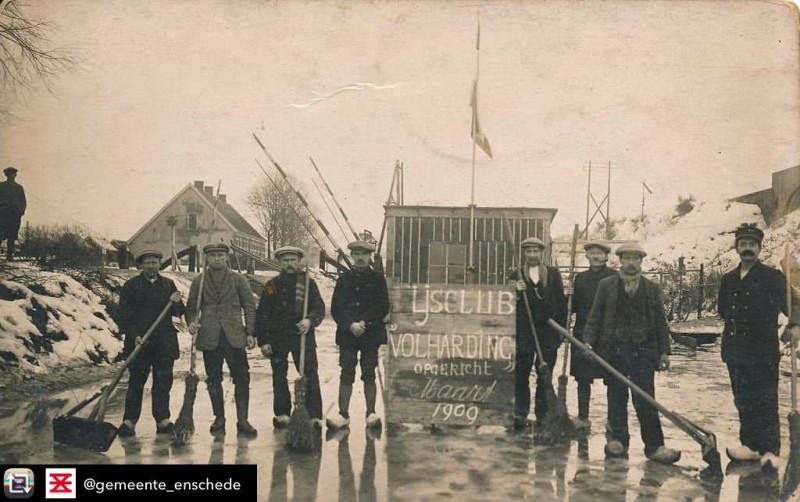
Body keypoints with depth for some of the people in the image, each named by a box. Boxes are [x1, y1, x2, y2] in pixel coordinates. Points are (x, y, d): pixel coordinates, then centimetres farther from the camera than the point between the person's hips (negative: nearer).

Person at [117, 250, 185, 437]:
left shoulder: (168, 285, 14)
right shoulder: (131, 286, 4)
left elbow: (178, 313, 12)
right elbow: (124, 315, 0)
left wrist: (176, 303, -10)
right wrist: (134, 336, -11)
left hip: (164, 342, 3)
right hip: (139, 341, -2)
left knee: (163, 381, 3)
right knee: (136, 382, 0)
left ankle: (162, 420, 9)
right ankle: (129, 420, 7)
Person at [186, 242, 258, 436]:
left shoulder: (238, 279, 7)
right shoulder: (198, 281, 9)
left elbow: (250, 306, 5)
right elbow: (191, 307, 12)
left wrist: (250, 333, -2)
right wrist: (192, 323, -9)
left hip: (234, 336, -1)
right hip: (209, 338, 1)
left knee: (242, 378, -4)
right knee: (214, 381, 7)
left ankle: (242, 420, 1)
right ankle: (219, 419, 19)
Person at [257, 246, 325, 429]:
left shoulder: (308, 283, 5)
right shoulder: (272, 285, 6)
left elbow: (319, 307, 1)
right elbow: (262, 314, 4)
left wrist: (310, 320, -20)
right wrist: (263, 340, -2)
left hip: (303, 336, -1)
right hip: (278, 339, 1)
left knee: (310, 376, -5)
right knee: (279, 378, 8)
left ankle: (314, 415, -1)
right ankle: (281, 414, 19)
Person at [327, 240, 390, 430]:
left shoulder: (377, 279, 7)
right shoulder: (344, 279, 9)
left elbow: (383, 308, 0)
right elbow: (336, 308, 3)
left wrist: (365, 323, -11)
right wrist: (350, 325, -12)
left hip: (371, 334, -1)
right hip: (347, 334, 1)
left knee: (369, 375, 3)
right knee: (346, 375, -1)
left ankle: (371, 413, 9)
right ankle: (343, 414, 2)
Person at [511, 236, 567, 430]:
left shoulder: (553, 273, 8)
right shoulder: (517, 275, 9)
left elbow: (560, 301, 6)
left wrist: (561, 327, -1)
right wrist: (516, 292, -14)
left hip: (548, 331, 0)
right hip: (524, 331, 0)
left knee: (545, 376, 5)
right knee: (521, 375, 0)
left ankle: (542, 415, 13)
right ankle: (520, 414, 6)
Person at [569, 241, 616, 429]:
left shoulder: (614, 277, -1)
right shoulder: (580, 278, 12)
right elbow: (574, 307, 13)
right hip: (583, 333, 4)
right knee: (582, 378, 8)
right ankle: (583, 417, 18)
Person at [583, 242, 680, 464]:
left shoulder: (652, 288, 10)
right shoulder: (606, 285, 7)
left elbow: (660, 321, 10)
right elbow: (595, 316, 5)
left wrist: (664, 351, 6)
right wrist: (588, 341, -6)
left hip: (643, 350, 0)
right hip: (614, 349, 0)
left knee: (646, 400, -3)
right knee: (616, 398, 7)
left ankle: (655, 446, 1)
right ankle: (618, 440, 19)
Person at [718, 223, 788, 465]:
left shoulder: (773, 277, -2)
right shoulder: (728, 280, 14)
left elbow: (787, 306, -7)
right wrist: (734, 321, 10)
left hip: (763, 350, -5)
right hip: (736, 350, 5)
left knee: (765, 402, -3)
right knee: (743, 401, 11)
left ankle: (770, 450, 2)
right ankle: (749, 445, 20)